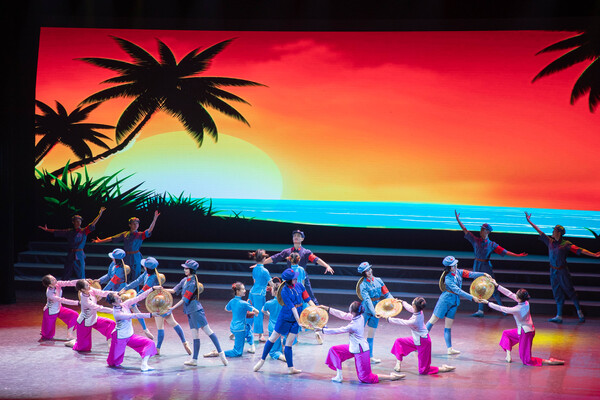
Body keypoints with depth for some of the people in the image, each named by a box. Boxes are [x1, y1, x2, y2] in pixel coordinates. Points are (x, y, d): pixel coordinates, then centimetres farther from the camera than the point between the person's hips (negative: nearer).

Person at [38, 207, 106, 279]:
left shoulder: (84, 231, 2)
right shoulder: (69, 232, 9)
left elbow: (92, 225, -9)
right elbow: (57, 232, 17)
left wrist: (99, 215, -20)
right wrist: (47, 230, 23)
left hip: (79, 256, -3)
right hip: (70, 256, 3)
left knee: (81, 277, -3)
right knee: (65, 277, 6)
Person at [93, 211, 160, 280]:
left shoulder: (140, 235, -3)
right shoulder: (125, 234, 6)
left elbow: (149, 230, -18)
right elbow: (112, 238, 12)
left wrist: (154, 219, -30)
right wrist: (101, 241, 15)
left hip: (136, 258, -3)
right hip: (127, 258, 3)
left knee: (135, 278, -2)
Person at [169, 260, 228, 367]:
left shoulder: (192, 283, -13)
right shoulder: (185, 280, 13)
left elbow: (185, 299, -15)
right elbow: (174, 290, 17)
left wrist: (173, 308, -12)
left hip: (195, 309, -9)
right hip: (189, 311, 9)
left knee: (207, 330, -10)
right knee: (195, 334, 8)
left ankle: (220, 352, -11)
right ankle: (194, 359, 8)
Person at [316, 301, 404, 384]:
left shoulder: (353, 326, -29)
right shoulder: (359, 317, -6)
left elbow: (338, 331, -21)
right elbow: (343, 315, 6)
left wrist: (322, 330, -12)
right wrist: (328, 309, 10)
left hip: (361, 352, -9)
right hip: (355, 347, 9)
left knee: (365, 378, 1)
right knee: (334, 350, 9)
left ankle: (392, 377, 4)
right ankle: (339, 375, 13)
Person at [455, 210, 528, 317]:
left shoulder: (492, 244, -4)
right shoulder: (475, 240, 3)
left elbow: (505, 252, -4)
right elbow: (465, 230, 3)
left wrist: (518, 255, -11)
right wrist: (458, 219, -3)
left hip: (486, 266, -3)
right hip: (477, 266, 3)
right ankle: (480, 311, 5)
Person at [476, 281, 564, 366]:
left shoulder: (517, 309, -28)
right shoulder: (525, 302, -7)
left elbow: (501, 308, -19)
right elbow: (509, 294, 2)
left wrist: (487, 302, -10)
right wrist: (497, 285, 6)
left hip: (525, 333, -9)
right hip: (529, 330, 9)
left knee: (526, 360, 3)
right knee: (506, 333, 27)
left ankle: (550, 362, -3)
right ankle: (508, 355, 20)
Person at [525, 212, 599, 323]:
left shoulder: (566, 244, -9)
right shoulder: (550, 241, 5)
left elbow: (580, 250, -13)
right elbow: (539, 231, 12)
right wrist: (529, 222, 15)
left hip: (563, 271, -5)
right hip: (553, 271, 5)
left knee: (570, 291, 2)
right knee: (558, 294, 8)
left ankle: (579, 311, 17)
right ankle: (559, 316, 11)